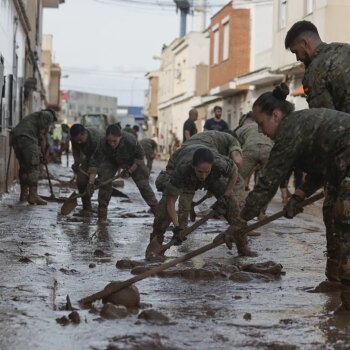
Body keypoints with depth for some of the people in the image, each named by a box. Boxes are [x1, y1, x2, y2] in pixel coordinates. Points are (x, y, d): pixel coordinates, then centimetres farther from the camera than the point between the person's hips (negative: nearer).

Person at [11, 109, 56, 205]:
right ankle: (33, 195, -9)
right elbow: (42, 135, 1)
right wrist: (43, 154, 6)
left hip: (15, 136, 8)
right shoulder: (48, 115, 13)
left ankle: (24, 194, 20)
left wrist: (40, 154, 26)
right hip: (27, 138, -8)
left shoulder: (37, 115, 36)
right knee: (34, 167, -5)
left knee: (24, 167, 16)